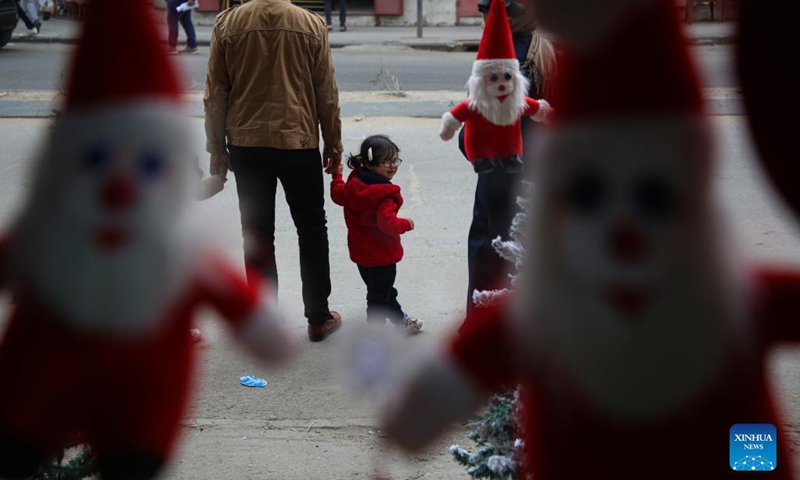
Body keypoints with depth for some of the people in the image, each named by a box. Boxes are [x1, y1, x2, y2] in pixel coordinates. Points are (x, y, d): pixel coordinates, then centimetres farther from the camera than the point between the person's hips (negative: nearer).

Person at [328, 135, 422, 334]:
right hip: (380, 256, -9)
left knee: (385, 289, 25)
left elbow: (338, 194, 18)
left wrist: (336, 175, 35)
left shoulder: (354, 183, -1)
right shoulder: (385, 195, -28)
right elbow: (388, 223, -35)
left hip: (361, 251, 9)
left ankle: (400, 319, 44)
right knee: (379, 295, 4)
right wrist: (406, 224, -17)